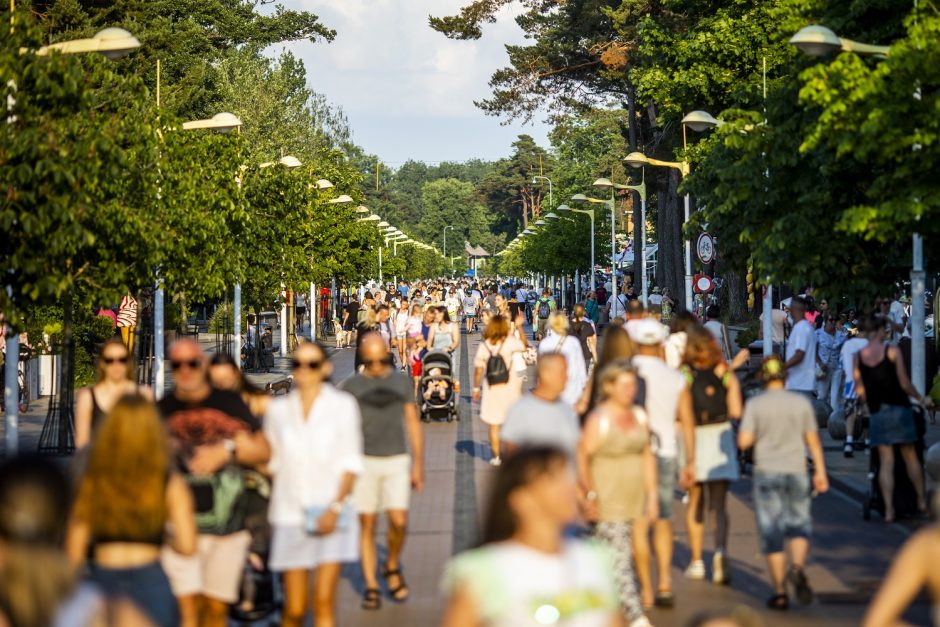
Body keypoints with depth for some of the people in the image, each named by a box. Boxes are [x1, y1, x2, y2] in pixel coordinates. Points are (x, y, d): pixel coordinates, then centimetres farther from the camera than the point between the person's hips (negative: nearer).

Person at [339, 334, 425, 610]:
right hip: (364, 462, -1)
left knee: (399, 521, -8)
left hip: (397, 461, 1)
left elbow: (413, 424, 10)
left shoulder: (401, 382, 8)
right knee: (367, 525, 1)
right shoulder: (351, 386, 3)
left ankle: (392, 567, 19)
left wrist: (418, 464, 6)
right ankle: (371, 586, 8)